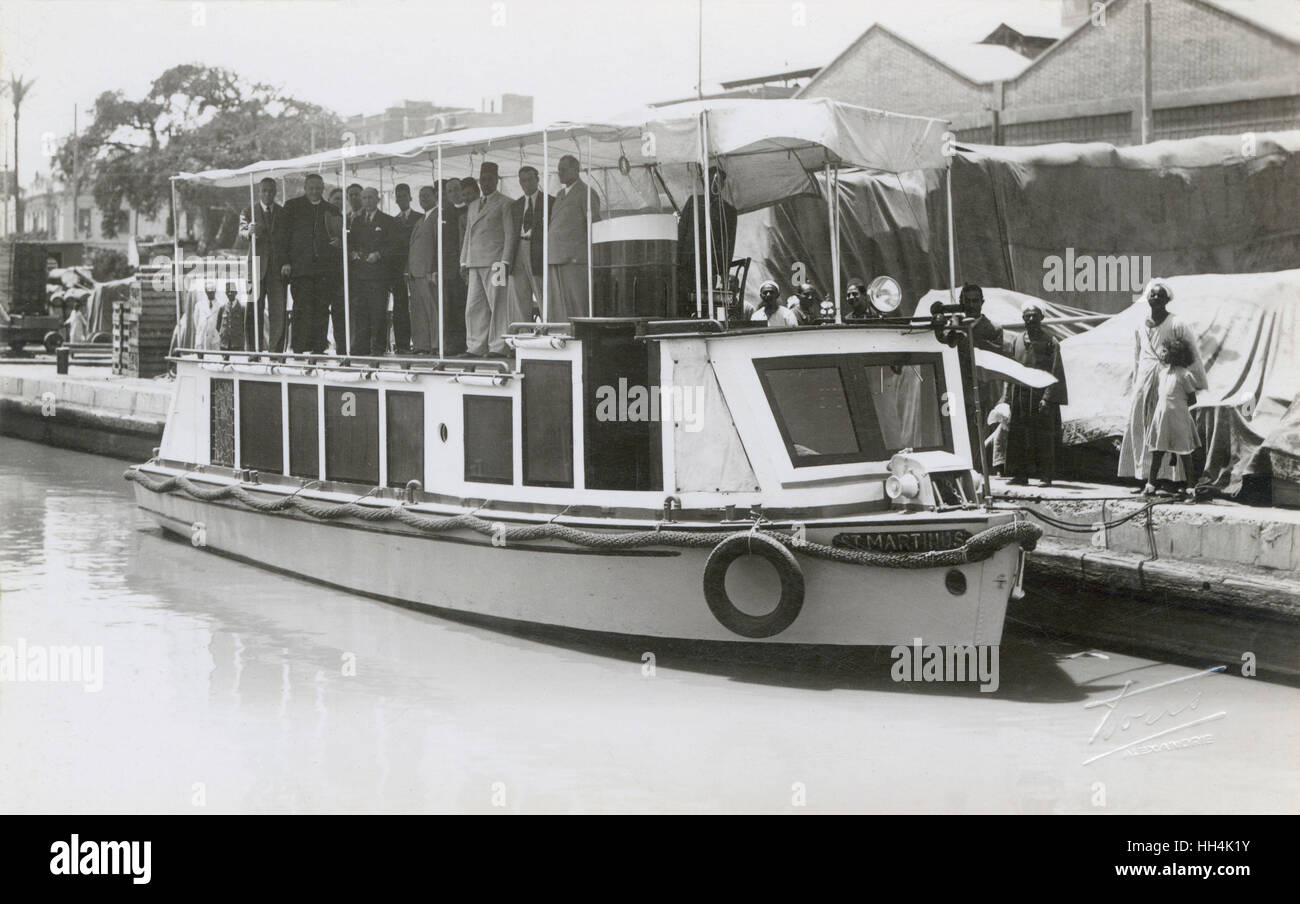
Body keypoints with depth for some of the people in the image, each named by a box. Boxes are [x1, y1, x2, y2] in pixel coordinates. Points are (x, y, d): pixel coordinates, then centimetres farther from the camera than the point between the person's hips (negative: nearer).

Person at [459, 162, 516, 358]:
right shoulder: (473, 206, 23)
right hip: (475, 264, 6)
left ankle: (499, 347, -5)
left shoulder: (505, 204, 2)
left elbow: (510, 235, -4)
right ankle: (476, 347, 5)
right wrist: (464, 262, 15)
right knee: (474, 307, 2)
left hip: (494, 262, -6)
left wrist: (505, 262, -12)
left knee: (497, 305, -7)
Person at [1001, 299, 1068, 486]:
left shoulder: (1050, 342, -1)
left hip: (1042, 394, -4)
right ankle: (1021, 474, 8)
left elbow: (1055, 373, -6)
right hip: (1020, 396, 4)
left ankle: (1046, 475, 0)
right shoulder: (1016, 341, 12)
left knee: (1044, 437, -4)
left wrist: (1048, 398, -15)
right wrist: (1008, 399, 6)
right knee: (1018, 436, 3)